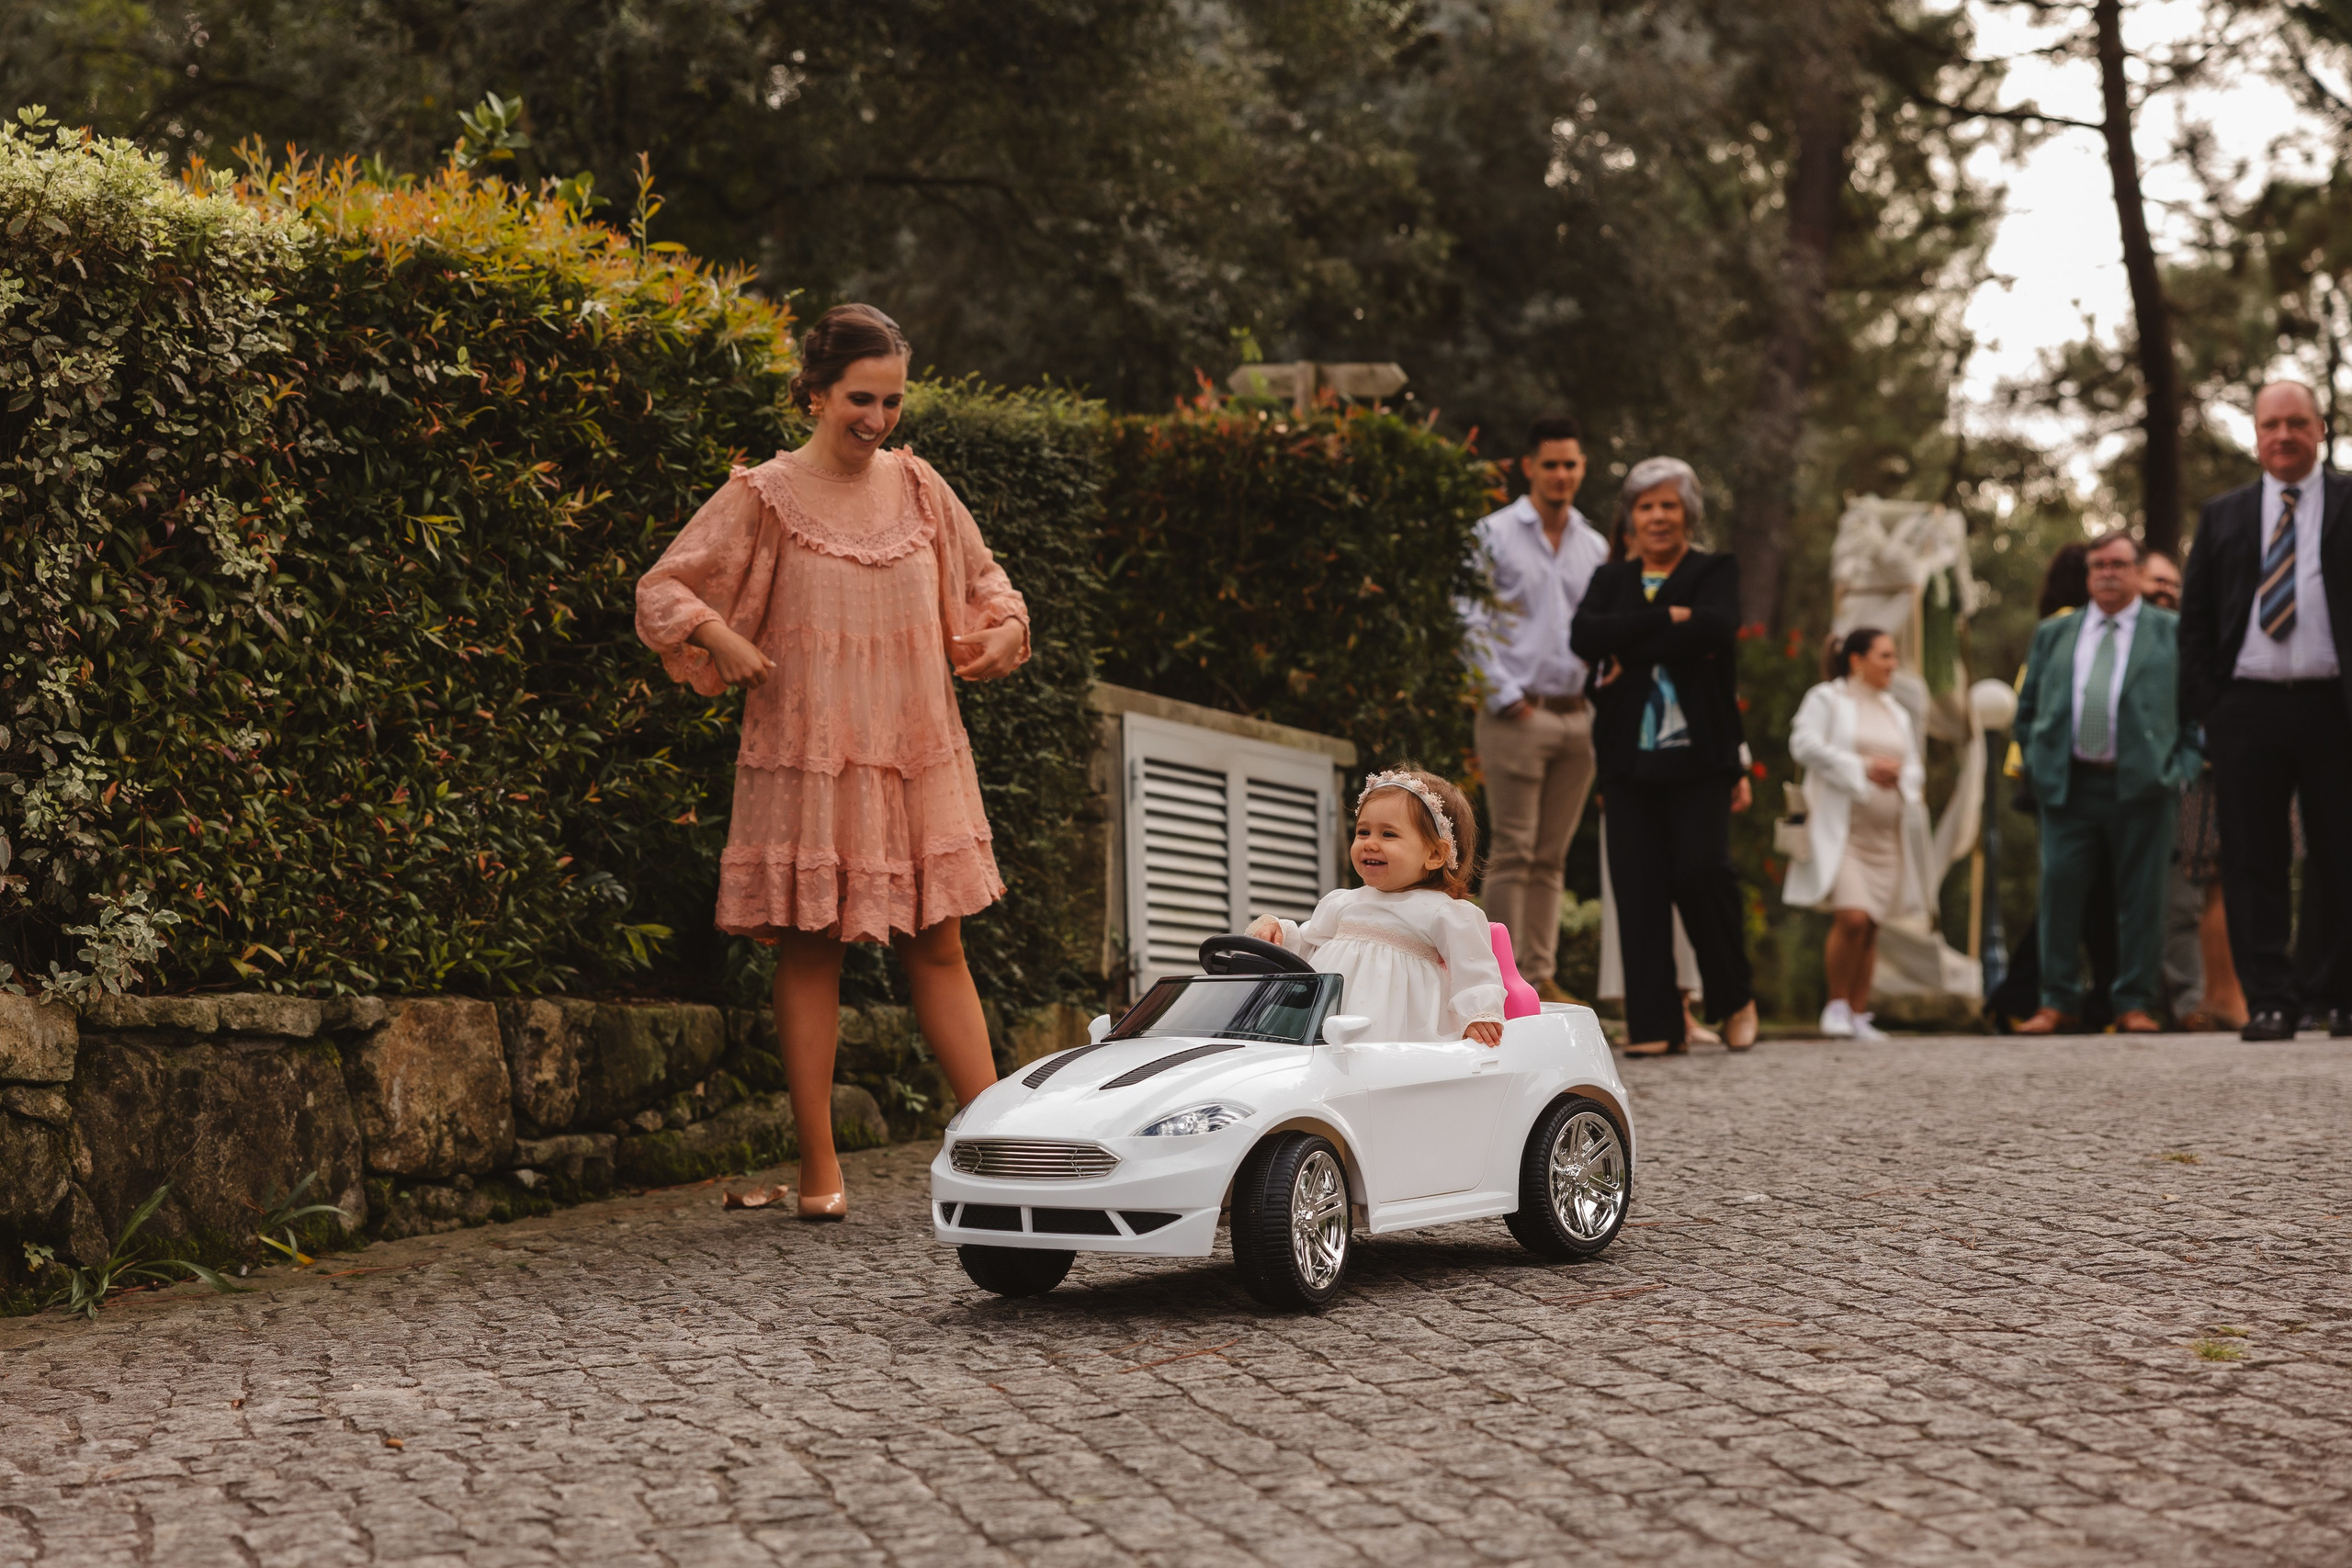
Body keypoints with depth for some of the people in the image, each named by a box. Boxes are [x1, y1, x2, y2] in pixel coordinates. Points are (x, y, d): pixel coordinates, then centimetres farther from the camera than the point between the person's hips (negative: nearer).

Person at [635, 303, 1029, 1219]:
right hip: (810, 757, -3)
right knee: (810, 951, 0)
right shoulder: (764, 497, -3)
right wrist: (720, 639, -16)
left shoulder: (916, 486, 9)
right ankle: (819, 1170, 6)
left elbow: (979, 578, 23)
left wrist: (1003, 630, 5)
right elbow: (662, 591, -2)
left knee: (940, 946, 6)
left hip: (918, 755, 4)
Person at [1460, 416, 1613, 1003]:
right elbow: (1472, 623, -5)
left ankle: (1541, 973, 9)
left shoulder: (1594, 546, 15)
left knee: (1552, 856, 6)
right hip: (1517, 715, -5)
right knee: (1513, 850, -7)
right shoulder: (1495, 534, 0)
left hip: (1576, 715, 5)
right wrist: (1508, 697, -10)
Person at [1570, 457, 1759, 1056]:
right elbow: (1585, 636, -4)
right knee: (1638, 886, -3)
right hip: (1630, 756, 3)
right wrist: (1668, 618, -11)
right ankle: (1654, 1024, 1)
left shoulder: (1715, 572, 8)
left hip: (1698, 753, -3)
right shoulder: (1611, 579, 17)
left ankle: (1735, 997, 8)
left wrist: (1630, 652, -10)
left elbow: (1716, 630, -14)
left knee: (1700, 870, -14)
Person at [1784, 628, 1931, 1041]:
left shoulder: (1895, 713, 22)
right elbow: (1805, 745, -12)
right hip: (1840, 829, -6)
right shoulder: (1825, 699, 2)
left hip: (1886, 833, 6)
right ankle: (1836, 1004, -4)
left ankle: (1858, 1015, 9)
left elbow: (1914, 765, 22)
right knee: (1852, 917, -20)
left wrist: (1902, 776, -2)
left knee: (1871, 927, 3)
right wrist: (1863, 767, -13)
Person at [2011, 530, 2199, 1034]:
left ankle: (2135, 1003, 7)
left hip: (2142, 782, -2)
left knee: (2141, 897, -1)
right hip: (2069, 783, 2)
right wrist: (2036, 763, 7)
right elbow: (2028, 708, 19)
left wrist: (2182, 766, -4)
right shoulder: (2053, 634, 17)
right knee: (2060, 891, -2)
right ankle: (2058, 1002, 6)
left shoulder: (2173, 632, 9)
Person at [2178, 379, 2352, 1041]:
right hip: (2246, 707, 2)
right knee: (2252, 862, 0)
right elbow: (2195, 618, 13)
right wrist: (2205, 703, 2)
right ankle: (2270, 999, 3)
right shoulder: (2223, 516, 14)